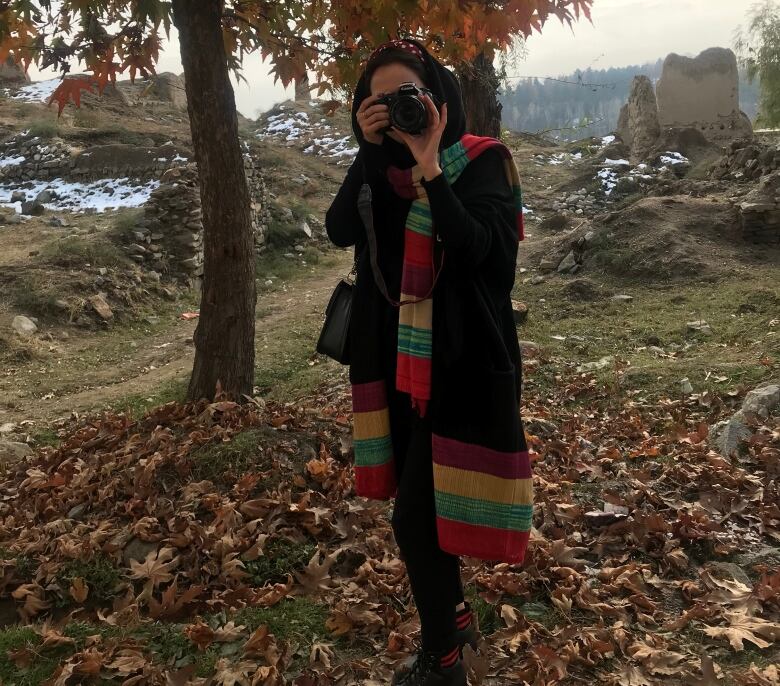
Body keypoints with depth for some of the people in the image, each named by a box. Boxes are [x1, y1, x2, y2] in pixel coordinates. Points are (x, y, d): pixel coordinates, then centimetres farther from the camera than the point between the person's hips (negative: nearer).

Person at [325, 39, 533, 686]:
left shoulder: (481, 161, -8)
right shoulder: (380, 169, 8)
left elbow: (475, 249, -23)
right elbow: (339, 231, -9)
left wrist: (429, 167, -27)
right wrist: (370, 148, -15)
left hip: (461, 360, -6)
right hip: (397, 356, 6)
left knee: (417, 513, -7)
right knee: (422, 503, 16)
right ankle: (455, 616, 39)